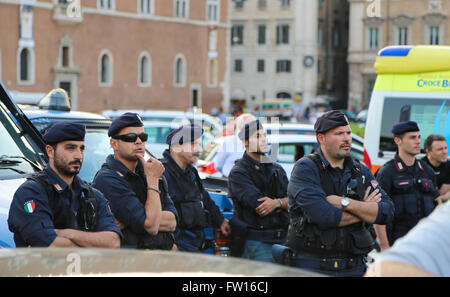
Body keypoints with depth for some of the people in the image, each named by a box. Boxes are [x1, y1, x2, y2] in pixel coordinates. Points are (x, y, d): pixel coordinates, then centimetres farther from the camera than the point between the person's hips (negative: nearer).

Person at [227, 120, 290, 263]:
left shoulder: (277, 169, 18)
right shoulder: (238, 173, -2)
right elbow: (257, 204, -15)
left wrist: (277, 202, -16)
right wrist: (284, 203, -4)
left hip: (282, 240, 6)